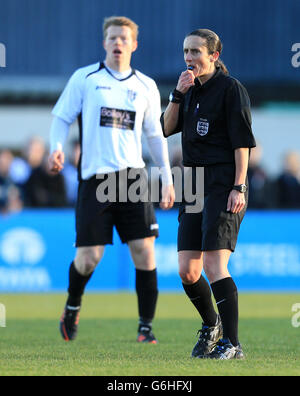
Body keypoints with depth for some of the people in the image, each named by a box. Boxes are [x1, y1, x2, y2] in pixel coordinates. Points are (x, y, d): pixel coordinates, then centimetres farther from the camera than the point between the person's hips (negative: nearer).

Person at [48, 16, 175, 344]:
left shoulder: (146, 86, 12)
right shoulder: (84, 79, 4)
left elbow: (155, 135, 18)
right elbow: (61, 117, 7)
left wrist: (166, 177, 14)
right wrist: (56, 147, -12)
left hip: (132, 176, 2)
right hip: (94, 179, -2)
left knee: (144, 251, -8)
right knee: (88, 258, -5)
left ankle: (146, 326, 2)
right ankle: (73, 305, 26)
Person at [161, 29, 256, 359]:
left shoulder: (230, 89, -6)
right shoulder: (192, 90, 15)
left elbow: (242, 142, -10)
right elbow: (167, 128, 8)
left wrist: (239, 188, -17)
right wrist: (178, 94, -5)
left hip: (223, 185, -7)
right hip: (194, 184, 7)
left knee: (214, 266, -16)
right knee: (187, 271, 5)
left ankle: (231, 343, -13)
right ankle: (211, 325, 28)